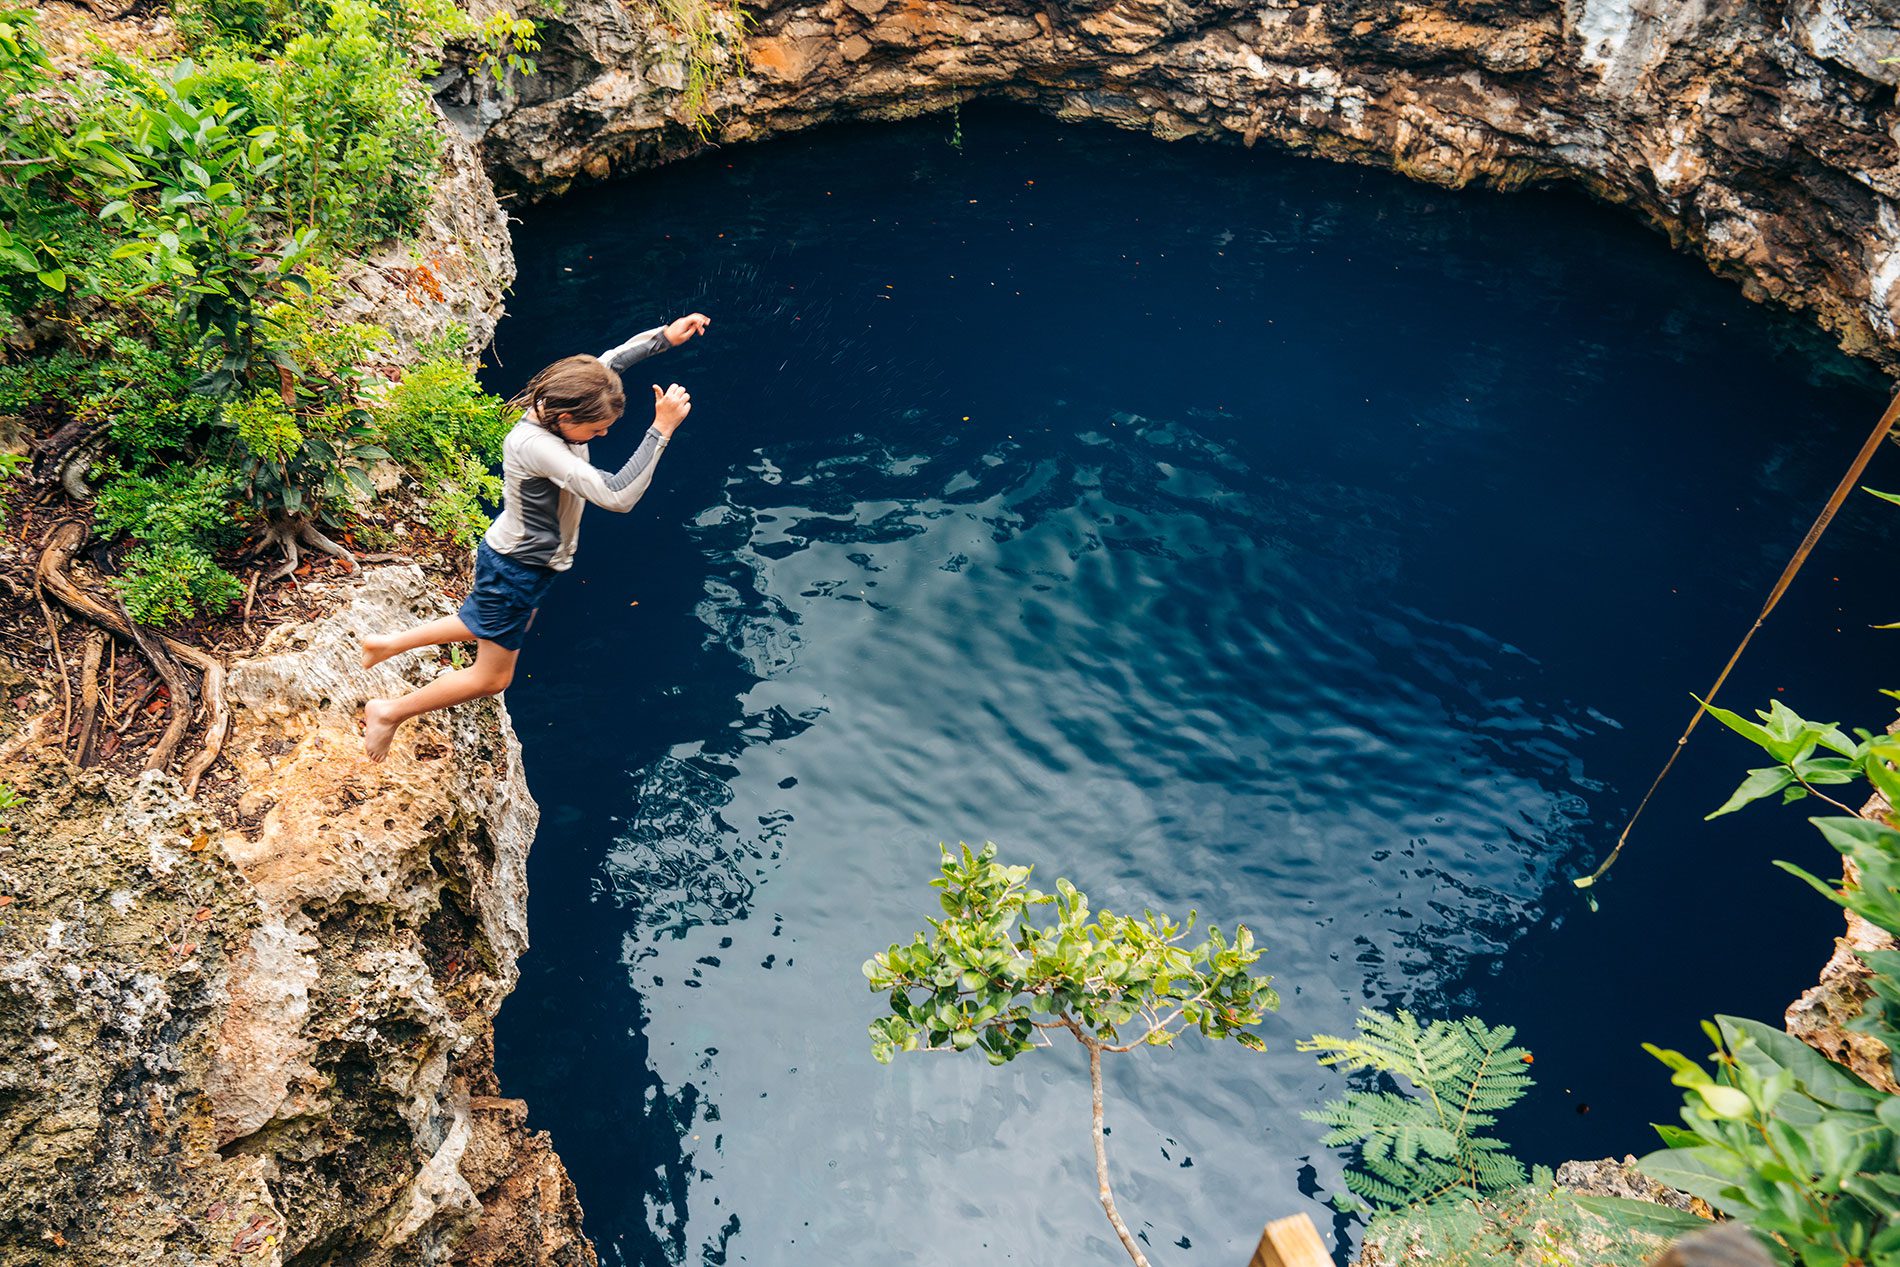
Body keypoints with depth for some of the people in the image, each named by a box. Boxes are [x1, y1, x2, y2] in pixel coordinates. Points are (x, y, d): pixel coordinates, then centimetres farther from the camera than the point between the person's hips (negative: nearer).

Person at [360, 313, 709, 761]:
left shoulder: (556, 401, -14)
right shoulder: (536, 447, -38)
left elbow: (611, 360, 2)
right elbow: (617, 496, -45)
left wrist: (665, 335, -13)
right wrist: (661, 429, -43)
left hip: (525, 559, 9)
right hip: (515, 569, -9)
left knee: (488, 627, 35)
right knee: (492, 677, 11)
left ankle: (390, 643, 47)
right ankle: (389, 713, 28)